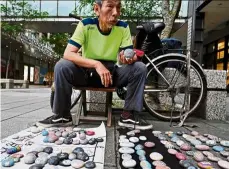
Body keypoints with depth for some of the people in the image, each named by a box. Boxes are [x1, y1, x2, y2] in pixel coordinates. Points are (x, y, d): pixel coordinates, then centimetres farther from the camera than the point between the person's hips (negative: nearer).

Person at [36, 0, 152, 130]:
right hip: (87, 72, -1)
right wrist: (96, 64, -39)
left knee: (140, 68, -20)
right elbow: (68, 53, -26)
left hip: (112, 73, 2)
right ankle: (62, 115, -11)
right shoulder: (85, 25, -16)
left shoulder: (123, 27, -10)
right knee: (62, 66, -28)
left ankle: (129, 116, -13)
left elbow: (131, 55, -11)